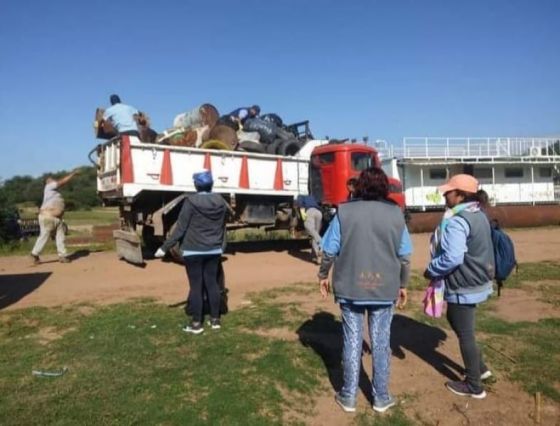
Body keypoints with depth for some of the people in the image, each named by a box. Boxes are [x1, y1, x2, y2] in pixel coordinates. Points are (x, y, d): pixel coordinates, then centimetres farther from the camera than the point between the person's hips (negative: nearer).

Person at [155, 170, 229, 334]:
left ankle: (196, 323, 9)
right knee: (212, 283, 12)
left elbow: (180, 228, -12)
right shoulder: (220, 202, 2)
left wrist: (165, 247, -6)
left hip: (193, 251, -5)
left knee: (196, 286, 2)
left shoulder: (191, 201, -13)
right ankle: (215, 319, 20)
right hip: (214, 250, 5)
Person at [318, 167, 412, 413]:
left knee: (352, 341, 11)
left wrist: (323, 275, 11)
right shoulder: (395, 213, -4)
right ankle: (381, 397, 26)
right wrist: (402, 284, 13)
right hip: (384, 290, 1)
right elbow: (404, 256, 0)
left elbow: (329, 251, -5)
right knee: (381, 342, 13)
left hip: (350, 288, 0)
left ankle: (348, 396, 23)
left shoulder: (344, 211, -8)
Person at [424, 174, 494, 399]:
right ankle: (480, 368, 35)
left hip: (463, 287, -10)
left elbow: (452, 258, -30)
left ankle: (474, 386, 21)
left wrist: (431, 270, -13)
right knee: (456, 321, 25)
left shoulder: (457, 222, -24)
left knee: (465, 334, 5)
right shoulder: (479, 215, 7)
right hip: (476, 281, 10)